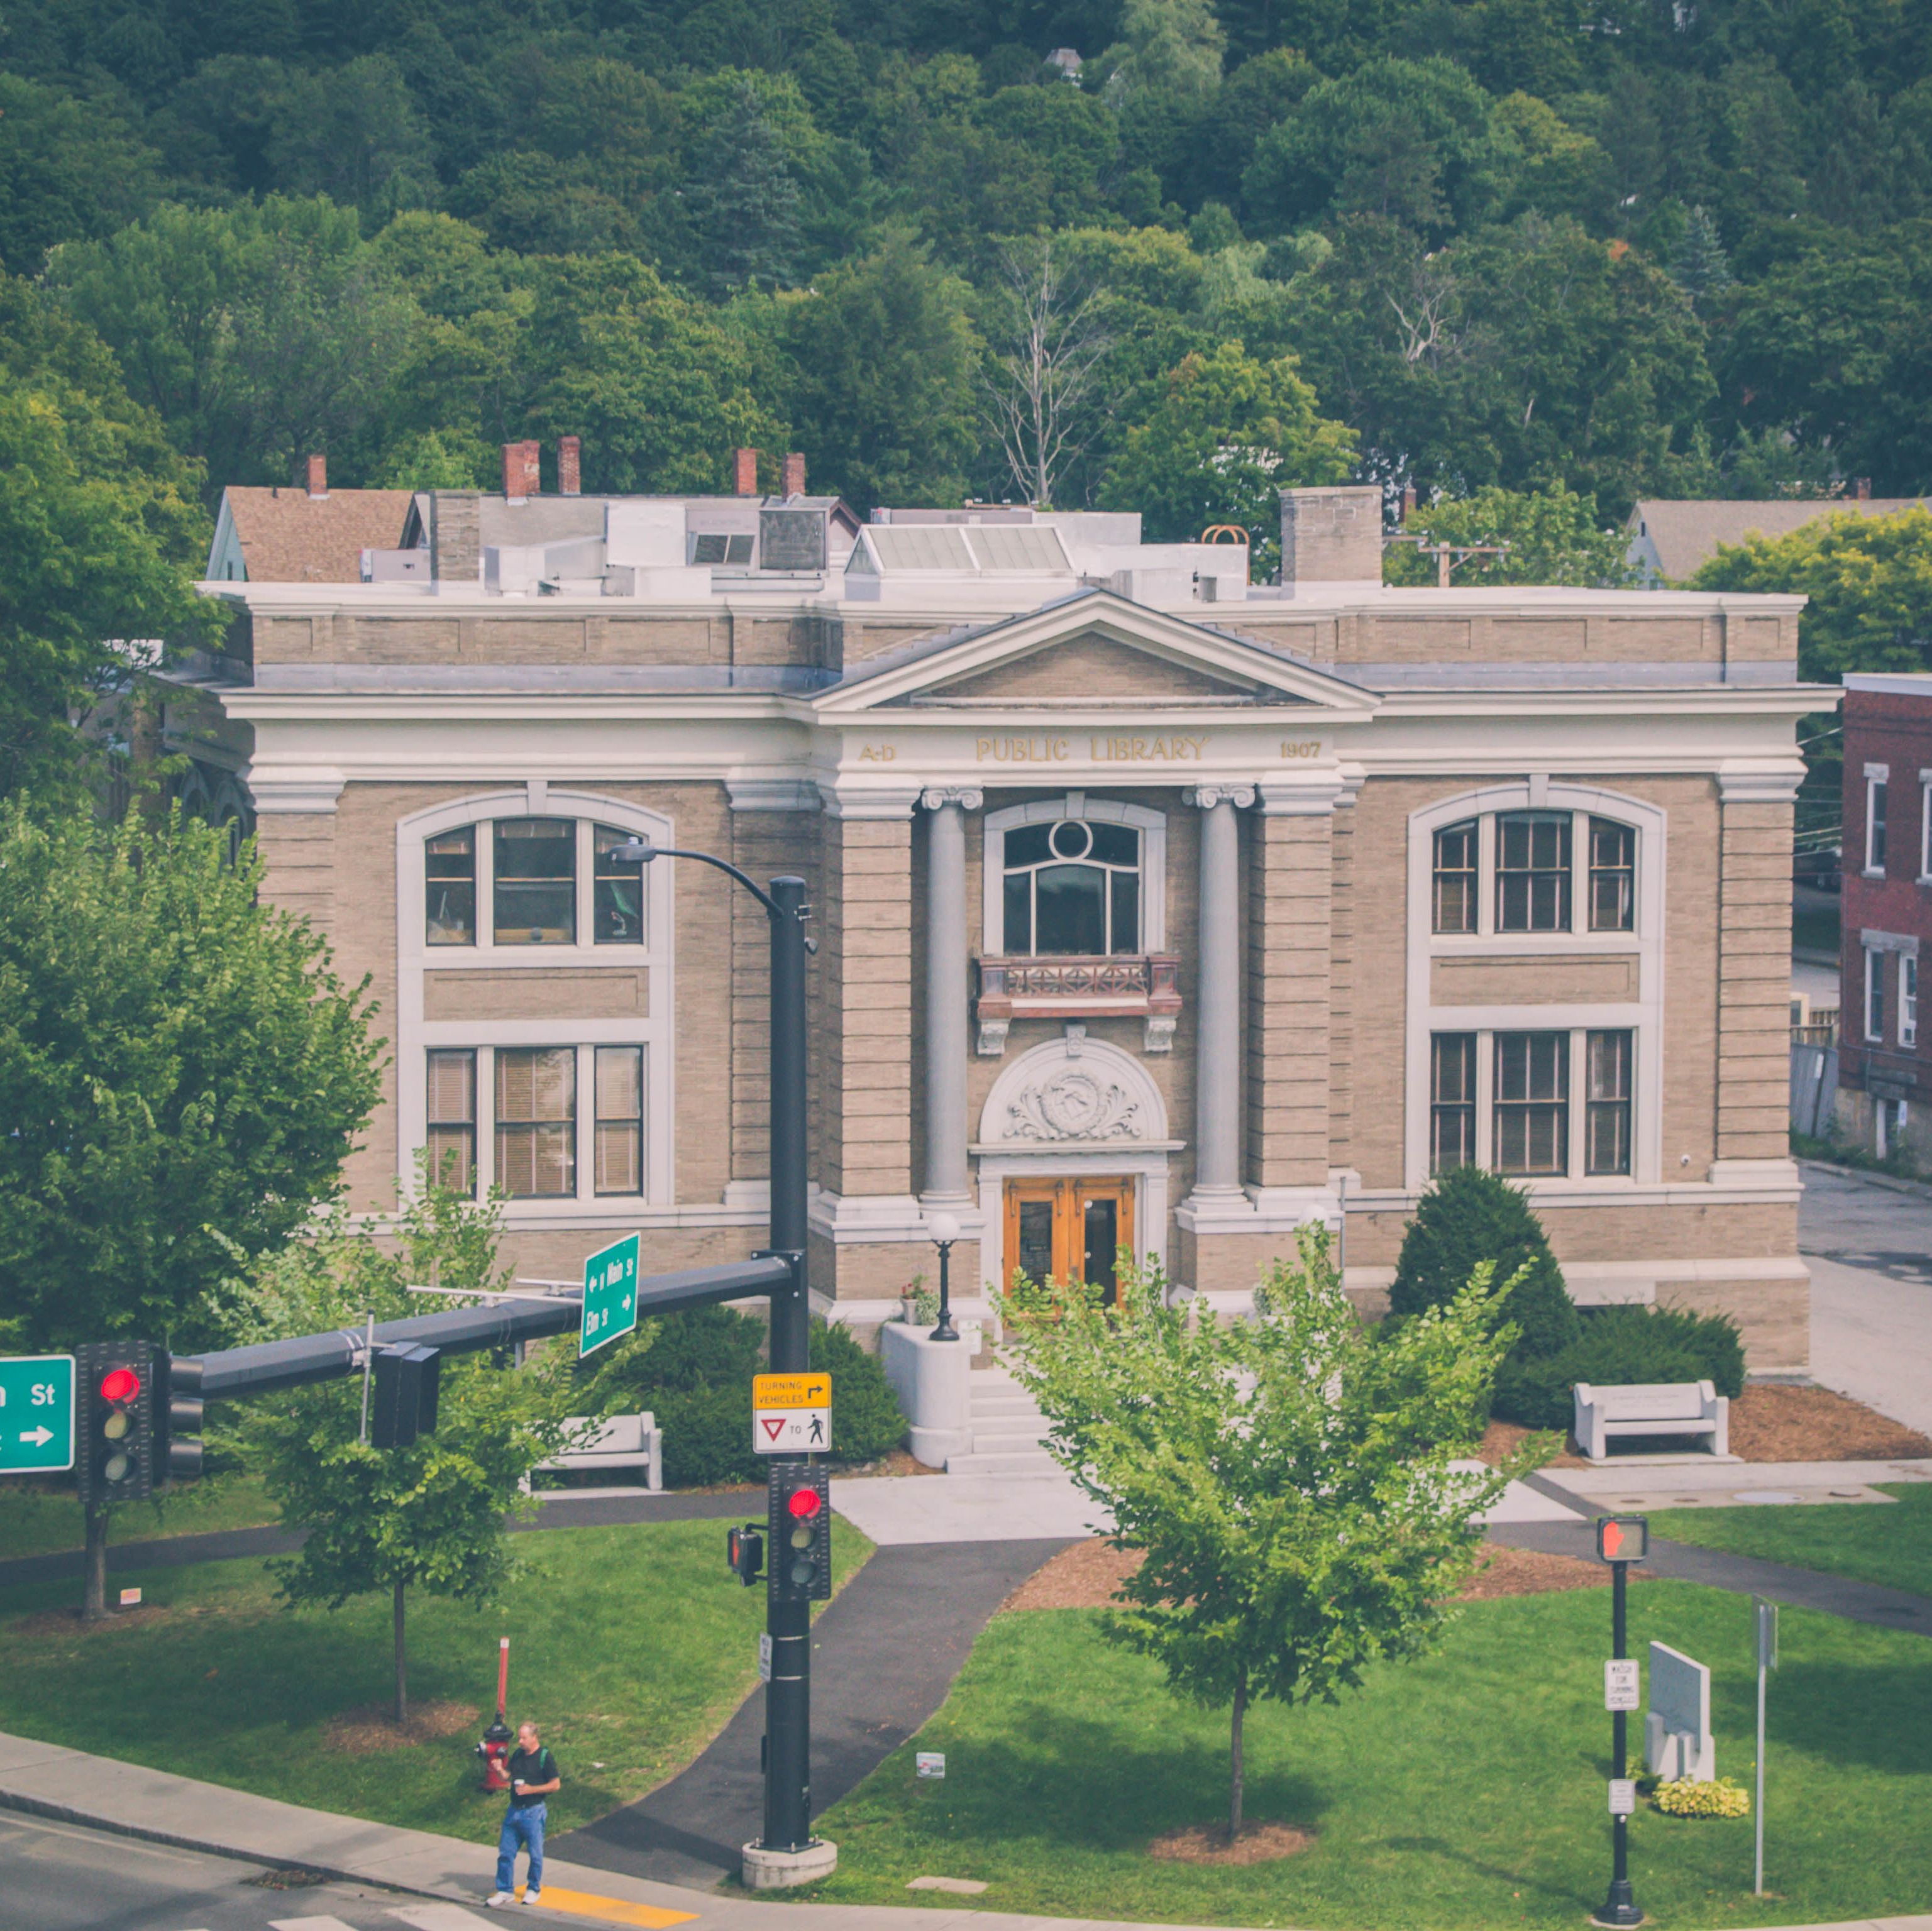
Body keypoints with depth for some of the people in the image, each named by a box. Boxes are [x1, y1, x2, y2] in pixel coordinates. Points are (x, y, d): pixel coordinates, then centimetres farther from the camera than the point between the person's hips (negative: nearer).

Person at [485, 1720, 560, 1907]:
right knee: (505, 1853, 5)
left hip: (533, 1812, -6)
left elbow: (555, 1784, -9)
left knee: (535, 1854, 5)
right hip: (514, 1810, 6)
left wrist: (531, 1789, -18)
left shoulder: (545, 1757, -9)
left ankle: (534, 1890, 19)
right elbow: (508, 1776, 14)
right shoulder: (517, 1755, 10)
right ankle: (505, 1891, 13)